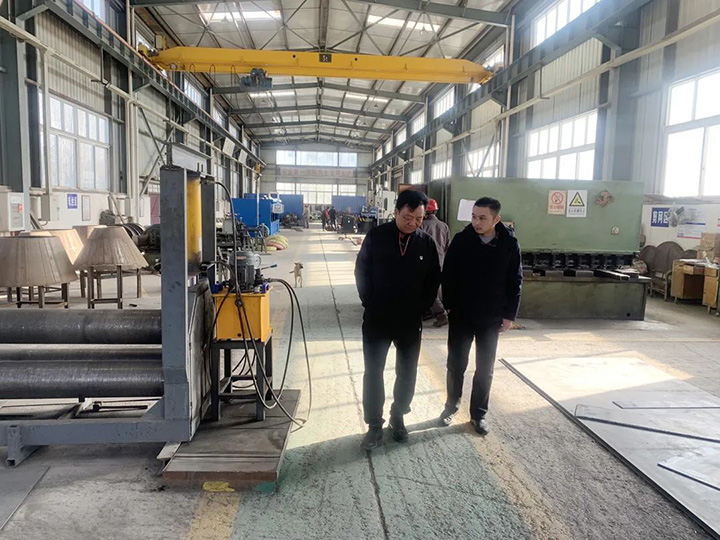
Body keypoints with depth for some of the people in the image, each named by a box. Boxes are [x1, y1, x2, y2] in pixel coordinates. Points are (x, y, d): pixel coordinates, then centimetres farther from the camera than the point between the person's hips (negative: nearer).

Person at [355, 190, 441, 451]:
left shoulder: (426, 242, -2)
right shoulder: (376, 236, -7)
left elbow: (434, 279, 7)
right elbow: (362, 271, 1)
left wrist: (422, 306, 0)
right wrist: (370, 303, -3)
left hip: (411, 322, 2)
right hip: (377, 319, -1)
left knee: (407, 373, 12)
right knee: (373, 372, 3)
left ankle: (398, 417, 33)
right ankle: (374, 425, 17)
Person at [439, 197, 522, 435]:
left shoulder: (509, 243, -7)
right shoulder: (461, 240, -8)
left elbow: (515, 281, -1)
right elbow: (448, 275, -3)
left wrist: (510, 314, -2)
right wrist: (449, 305, -7)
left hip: (492, 318, 0)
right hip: (461, 315, 0)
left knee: (485, 369, 10)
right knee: (456, 364, 9)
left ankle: (479, 413, 25)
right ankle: (451, 405, 29)